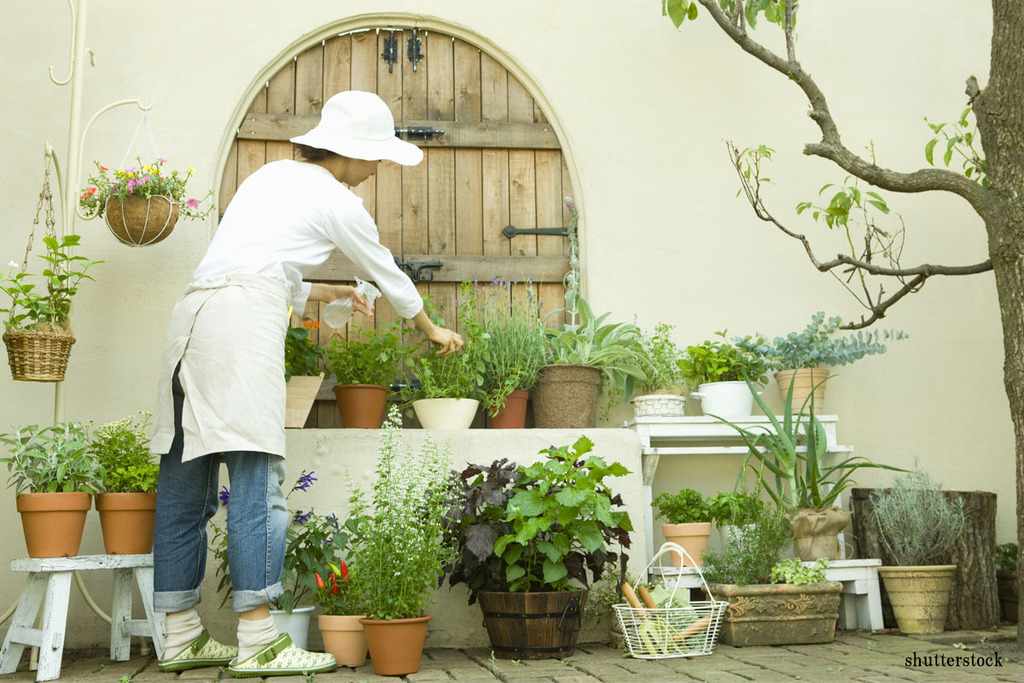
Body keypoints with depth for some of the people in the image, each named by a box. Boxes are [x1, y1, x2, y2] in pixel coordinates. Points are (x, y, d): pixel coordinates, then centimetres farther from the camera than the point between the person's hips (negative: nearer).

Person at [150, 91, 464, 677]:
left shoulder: (274, 175, 27)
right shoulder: (336, 201, 6)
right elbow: (390, 276, 18)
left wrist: (324, 293, 43)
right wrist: (435, 331, 34)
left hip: (194, 312, 9)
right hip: (244, 320, -9)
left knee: (186, 484, 7)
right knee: (258, 478, -10)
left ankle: (181, 636, 12)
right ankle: (258, 642, -12)